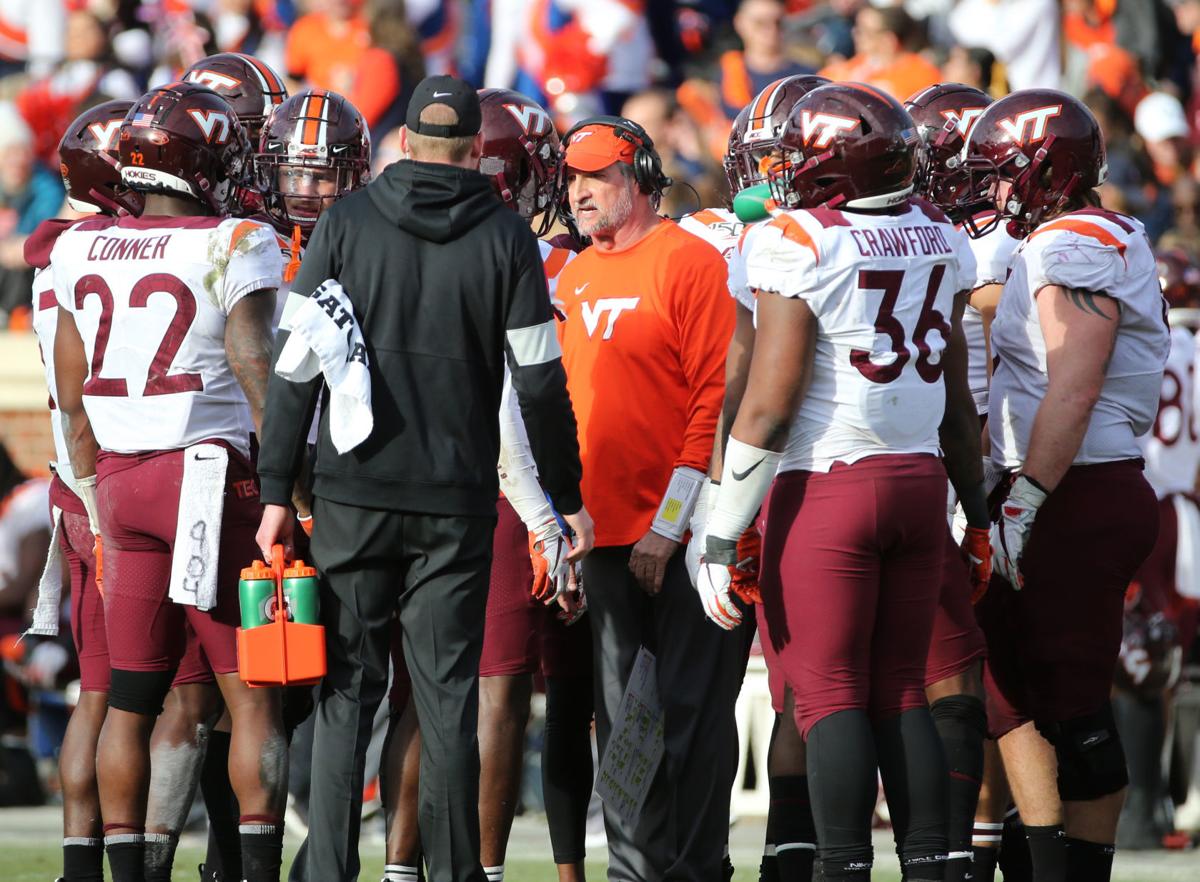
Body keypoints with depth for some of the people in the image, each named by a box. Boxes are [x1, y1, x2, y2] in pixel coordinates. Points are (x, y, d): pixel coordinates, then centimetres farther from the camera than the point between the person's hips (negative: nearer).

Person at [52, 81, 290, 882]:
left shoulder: (79, 252, 7)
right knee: (254, 694, 1)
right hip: (213, 477, -5)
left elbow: (73, 400, 13)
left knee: (130, 699, 10)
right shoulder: (233, 248, -10)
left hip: (121, 484, 5)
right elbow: (259, 377, -14)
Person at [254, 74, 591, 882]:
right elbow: (540, 384, 1)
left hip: (355, 493, 0)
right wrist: (568, 496, 11)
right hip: (456, 501, 0)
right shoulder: (505, 240, -1)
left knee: (348, 690, 5)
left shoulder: (347, 223, 0)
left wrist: (277, 489, 1)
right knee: (448, 694, 5)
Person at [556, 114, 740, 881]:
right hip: (606, 532, 7)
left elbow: (716, 397, -13)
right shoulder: (574, 279, 14)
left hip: (679, 536, -7)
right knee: (622, 718, 11)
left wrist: (671, 523, -15)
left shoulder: (687, 262, -9)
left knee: (692, 714, -2)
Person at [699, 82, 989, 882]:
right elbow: (958, 400, 13)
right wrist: (977, 508, 23)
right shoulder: (938, 239, 7)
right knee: (902, 689, 11)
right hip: (919, 481, 6)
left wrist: (722, 536, -10)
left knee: (831, 692, -2)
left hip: (827, 486, -6)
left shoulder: (800, 244, -11)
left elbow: (769, 404, -14)